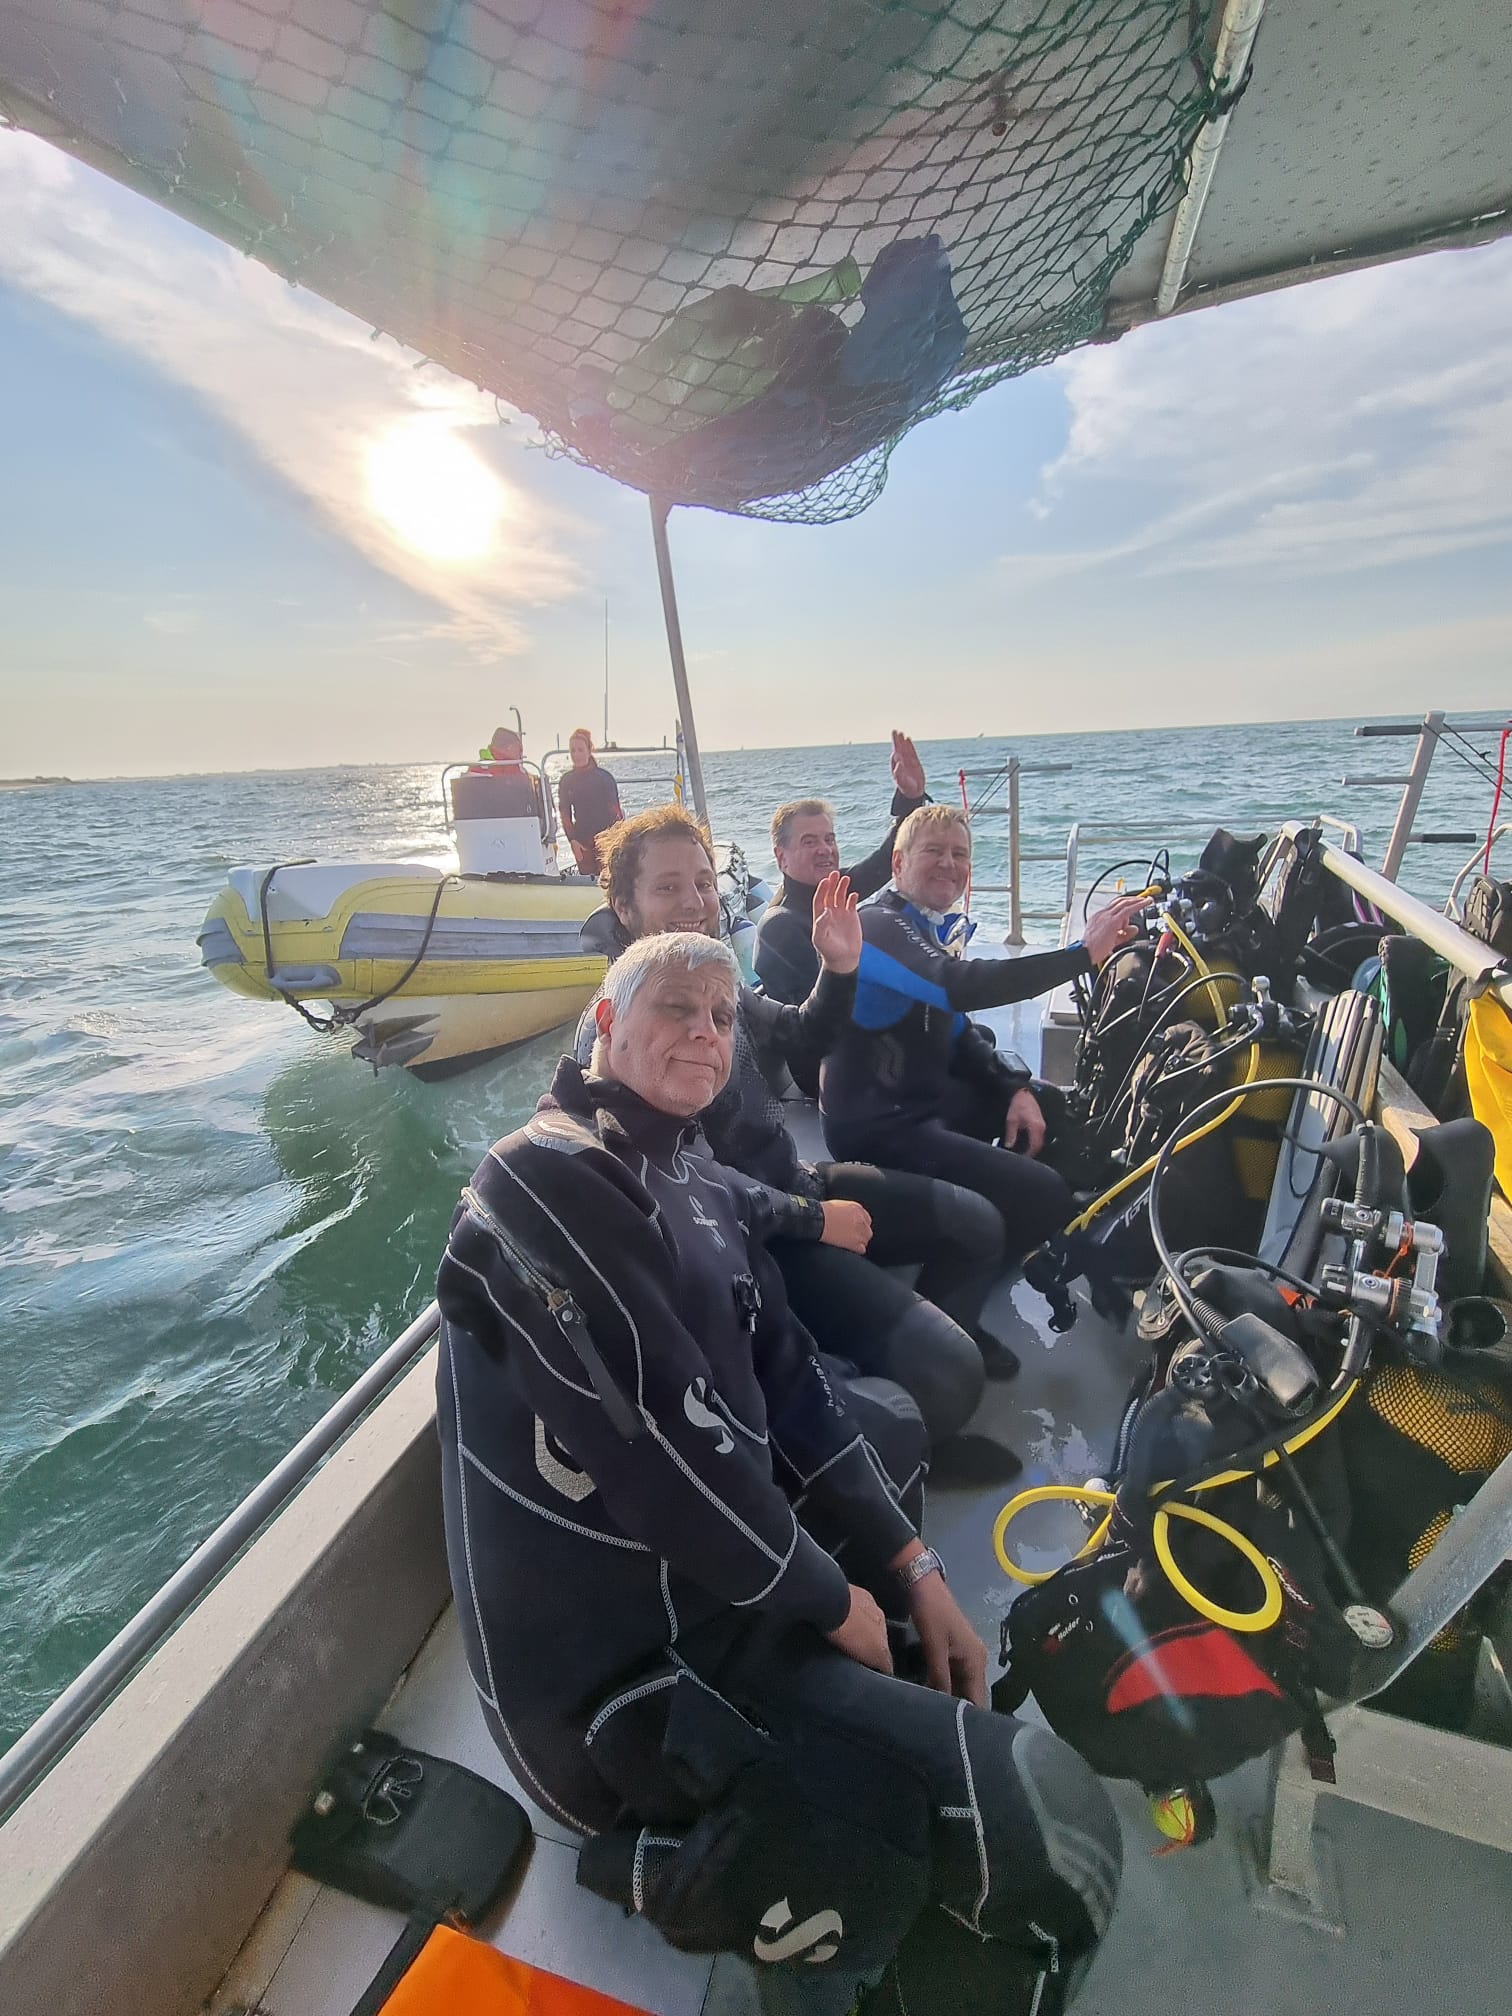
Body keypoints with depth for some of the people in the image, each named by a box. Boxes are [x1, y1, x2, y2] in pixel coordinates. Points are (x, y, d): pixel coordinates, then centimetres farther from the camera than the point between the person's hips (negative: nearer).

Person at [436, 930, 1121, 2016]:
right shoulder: (546, 1178, -17)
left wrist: (911, 1569, 3)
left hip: (733, 1589, 9)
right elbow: (657, 1439, -22)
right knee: (1047, 1822, -11)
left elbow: (793, 1388, 8)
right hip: (631, 1671, -8)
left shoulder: (705, 1192, 10)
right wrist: (829, 1598, -9)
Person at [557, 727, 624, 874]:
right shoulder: (566, 780, 5)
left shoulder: (604, 777, -4)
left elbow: (615, 811, -6)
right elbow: (565, 815, 6)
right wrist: (572, 840, -4)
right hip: (581, 841, 3)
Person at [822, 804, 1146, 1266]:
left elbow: (959, 1033, 12)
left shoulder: (934, 929, 9)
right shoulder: (879, 925, -20)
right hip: (879, 1127, -10)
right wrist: (1084, 952, -37)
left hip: (929, 1098, 10)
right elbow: (962, 985, -38)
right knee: (1042, 1197, -17)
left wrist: (1017, 1088, -3)